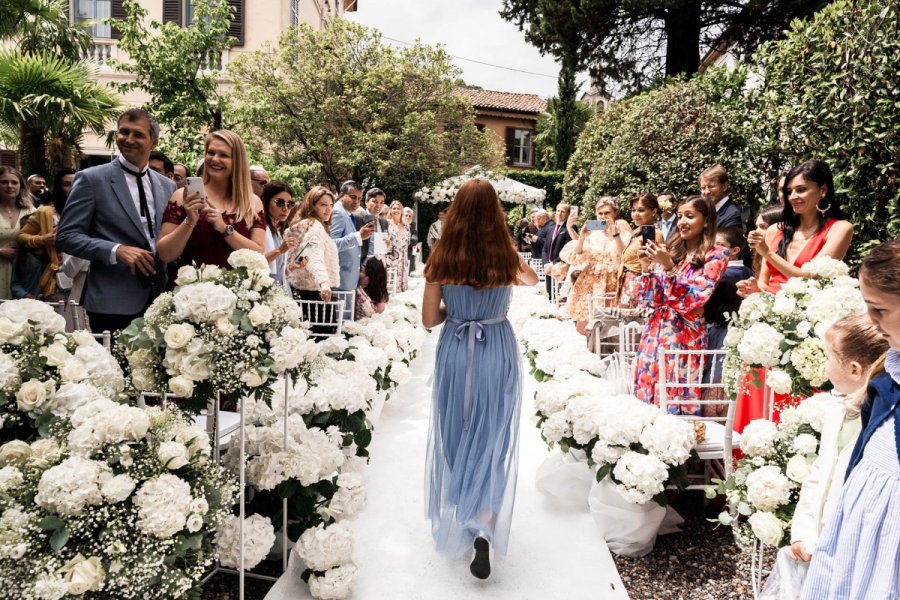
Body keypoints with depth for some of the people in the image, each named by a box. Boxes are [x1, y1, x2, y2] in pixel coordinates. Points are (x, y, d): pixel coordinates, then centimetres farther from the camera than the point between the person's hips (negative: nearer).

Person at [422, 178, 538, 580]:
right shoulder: (506, 259, -8)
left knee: (454, 435, 19)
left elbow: (429, 319, -4)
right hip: (497, 353, -1)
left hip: (455, 353, 1)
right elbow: (532, 280, 16)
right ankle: (483, 528, -5)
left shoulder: (442, 260, -8)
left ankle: (455, 521, 36)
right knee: (494, 441, 9)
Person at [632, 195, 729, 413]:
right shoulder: (670, 251, 12)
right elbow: (647, 301, 8)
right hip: (653, 335, 5)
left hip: (684, 339, -5)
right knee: (645, 399, 7)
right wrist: (646, 266, -4)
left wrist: (668, 267, -19)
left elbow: (692, 300, -13)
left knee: (675, 403, -4)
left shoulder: (715, 255, -3)